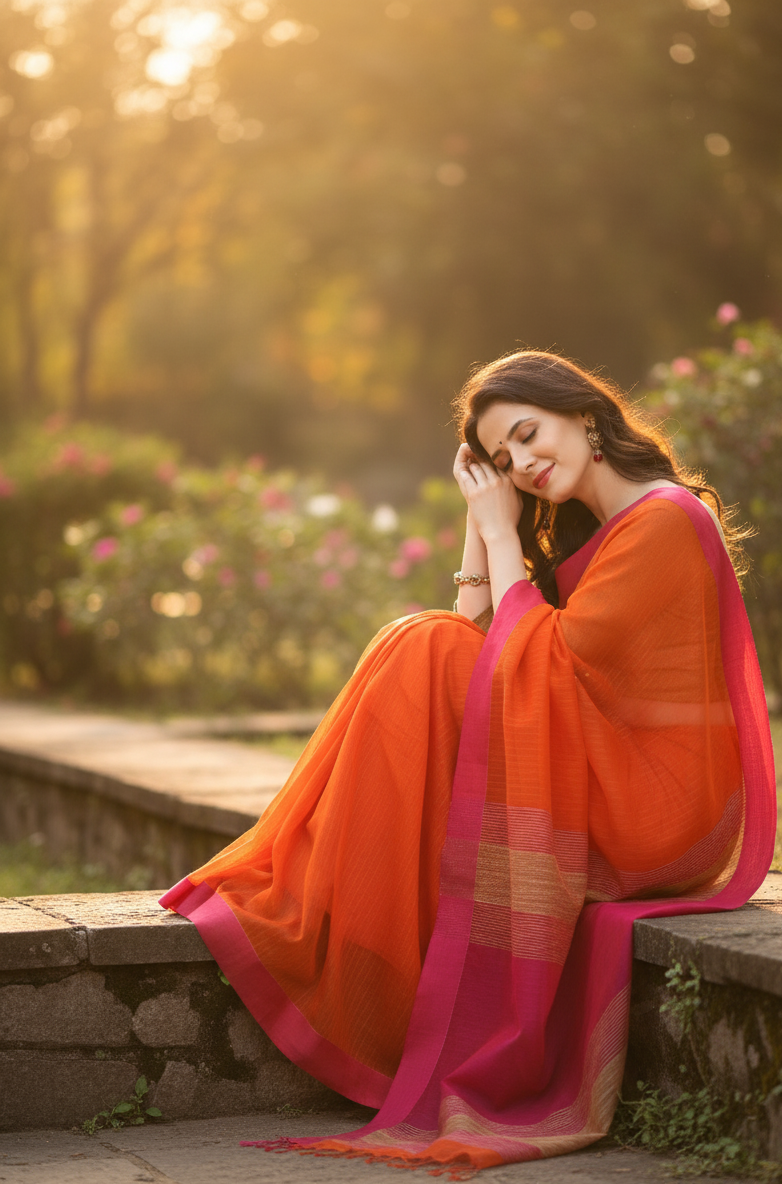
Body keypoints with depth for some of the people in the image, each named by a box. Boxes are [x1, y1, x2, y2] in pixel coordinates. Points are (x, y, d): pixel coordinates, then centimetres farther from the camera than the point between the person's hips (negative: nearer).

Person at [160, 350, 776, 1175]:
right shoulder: (583, 530, 18)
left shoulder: (664, 521, -12)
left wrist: (500, 530, -7)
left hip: (657, 800, -9)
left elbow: (539, 663, -17)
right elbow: (483, 643, 8)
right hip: (605, 784, 9)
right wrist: (486, 518, 5)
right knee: (434, 656, 1)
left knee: (425, 662, -16)